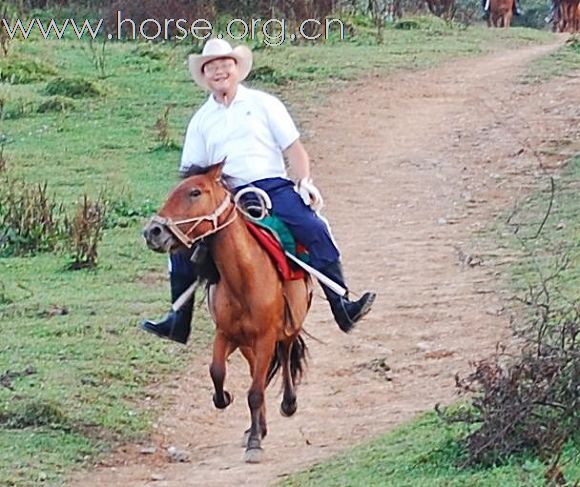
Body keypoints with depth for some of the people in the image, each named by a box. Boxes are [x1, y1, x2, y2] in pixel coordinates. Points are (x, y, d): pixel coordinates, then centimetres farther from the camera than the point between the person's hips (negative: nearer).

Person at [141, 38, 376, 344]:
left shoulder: (263, 104, 9)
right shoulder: (201, 120, 16)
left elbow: (293, 148, 6)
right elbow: (191, 171, 14)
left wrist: (304, 182, -11)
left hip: (273, 186, -2)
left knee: (315, 230, -26)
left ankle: (342, 307, -24)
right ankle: (179, 321, -5)